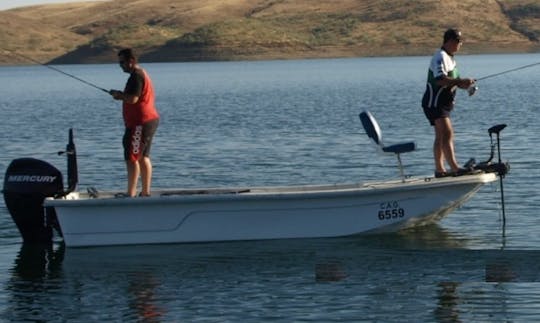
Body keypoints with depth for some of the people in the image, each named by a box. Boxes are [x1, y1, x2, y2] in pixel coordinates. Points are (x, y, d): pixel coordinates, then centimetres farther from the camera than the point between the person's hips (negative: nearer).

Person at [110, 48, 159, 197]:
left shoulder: (136, 76, -15)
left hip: (140, 123, -11)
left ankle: (131, 194, -12)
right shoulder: (142, 74, 20)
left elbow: (132, 99, -24)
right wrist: (121, 95, 12)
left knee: (132, 158, -10)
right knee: (143, 157, 13)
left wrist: (118, 95, -7)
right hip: (149, 121, 11)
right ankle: (145, 192, 14)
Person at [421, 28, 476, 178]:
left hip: (443, 103, 11)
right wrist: (461, 81, -33)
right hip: (434, 103, -11)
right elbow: (440, 80, -31)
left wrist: (463, 84, -1)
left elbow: (451, 81, 19)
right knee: (447, 134, -19)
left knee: (441, 136, 14)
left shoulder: (450, 58, 16)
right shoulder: (440, 57, -17)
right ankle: (455, 168, -26)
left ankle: (439, 169, 19)